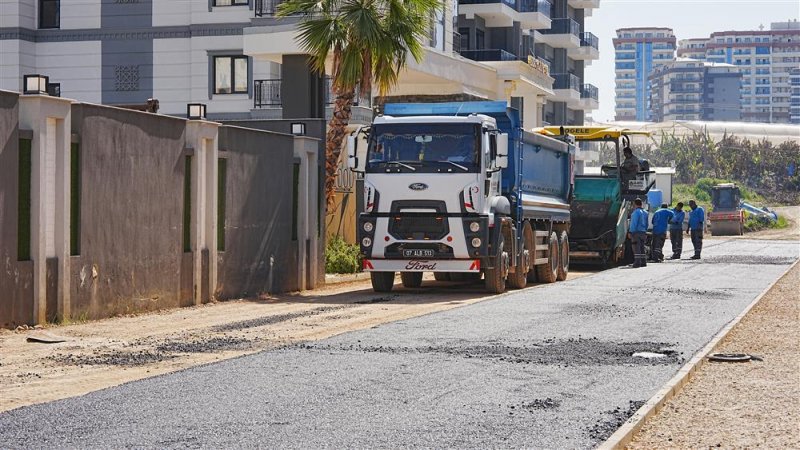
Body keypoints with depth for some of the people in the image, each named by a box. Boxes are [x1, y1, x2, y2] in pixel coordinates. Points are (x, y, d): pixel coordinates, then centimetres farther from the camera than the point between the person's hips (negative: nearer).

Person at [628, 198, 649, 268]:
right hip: (643, 232, 8)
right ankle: (643, 262, 16)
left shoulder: (636, 212, -12)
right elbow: (646, 224, 18)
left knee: (636, 248, -9)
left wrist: (630, 232, -14)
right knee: (642, 248, 14)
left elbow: (634, 223, -17)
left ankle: (637, 262, -14)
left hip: (636, 232, -8)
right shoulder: (645, 212, 14)